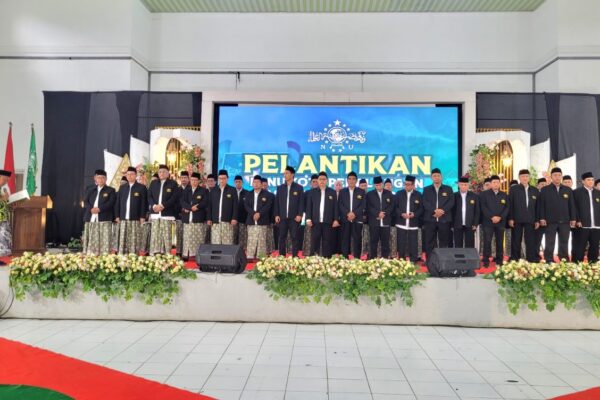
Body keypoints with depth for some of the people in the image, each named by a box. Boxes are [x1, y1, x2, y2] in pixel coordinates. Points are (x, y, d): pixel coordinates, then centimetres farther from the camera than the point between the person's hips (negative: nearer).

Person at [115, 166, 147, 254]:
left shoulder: (141, 188, 4)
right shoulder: (122, 187, 16)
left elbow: (144, 203, -1)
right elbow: (117, 202, 15)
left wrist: (142, 217, -7)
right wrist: (117, 216, 7)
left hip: (136, 220, -3)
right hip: (123, 219, 4)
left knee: (134, 242, -4)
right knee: (122, 242, 1)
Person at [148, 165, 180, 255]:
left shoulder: (173, 184, 5)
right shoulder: (153, 183, 17)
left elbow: (174, 197, -6)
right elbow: (149, 196, 11)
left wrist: (163, 205, -15)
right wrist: (153, 205, -8)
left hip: (167, 213, -3)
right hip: (155, 213, 3)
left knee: (166, 235, -4)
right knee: (154, 235, 2)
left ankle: (167, 255, -1)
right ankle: (154, 254, 6)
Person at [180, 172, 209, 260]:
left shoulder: (204, 191, 6)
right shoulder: (186, 191, 18)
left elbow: (205, 203, -6)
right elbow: (182, 202, 5)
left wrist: (191, 208, -10)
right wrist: (191, 207, -14)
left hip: (199, 219, -3)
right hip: (187, 219, 3)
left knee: (199, 238, -5)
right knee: (187, 238, 2)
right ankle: (186, 255, 4)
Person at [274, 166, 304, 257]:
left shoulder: (299, 188, 5)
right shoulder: (280, 188, 12)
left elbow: (301, 202, 0)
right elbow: (276, 202, 9)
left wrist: (299, 215, -9)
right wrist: (276, 215, 0)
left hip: (294, 217, -2)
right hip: (282, 217, 2)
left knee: (295, 238, -1)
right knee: (282, 238, 5)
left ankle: (295, 257, 5)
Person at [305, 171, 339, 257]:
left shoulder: (332, 192, 9)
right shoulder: (312, 192, 10)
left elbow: (335, 207, 5)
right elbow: (309, 206, 6)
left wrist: (336, 219, -3)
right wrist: (308, 219, -4)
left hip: (328, 222, 0)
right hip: (315, 221, 0)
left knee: (327, 242, 2)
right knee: (314, 242, 1)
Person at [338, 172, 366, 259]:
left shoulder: (361, 192, 9)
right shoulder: (342, 191, 12)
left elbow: (363, 205, 0)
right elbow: (340, 205, 2)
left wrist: (354, 213, -13)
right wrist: (348, 213, -12)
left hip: (357, 219, -1)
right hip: (345, 219, 1)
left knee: (357, 239, -1)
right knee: (345, 239, 0)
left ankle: (357, 258, 3)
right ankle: (345, 258, 5)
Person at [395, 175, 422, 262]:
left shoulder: (418, 195, 4)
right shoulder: (399, 194, 6)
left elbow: (421, 208, 5)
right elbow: (395, 207, 5)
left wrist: (414, 214, -13)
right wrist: (401, 214, -11)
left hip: (413, 225, -1)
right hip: (401, 224, 1)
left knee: (413, 245, 1)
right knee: (401, 245, 6)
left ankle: (413, 262, 10)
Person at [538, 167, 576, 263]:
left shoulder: (568, 190, 12)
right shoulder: (545, 190, 3)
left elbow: (572, 205, 11)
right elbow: (541, 205, -1)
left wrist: (573, 219, 4)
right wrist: (542, 218, -8)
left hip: (565, 221, 3)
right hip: (550, 221, -3)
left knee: (564, 243, 7)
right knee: (550, 244, 1)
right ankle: (549, 262, 6)